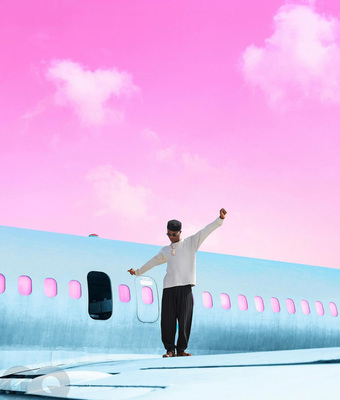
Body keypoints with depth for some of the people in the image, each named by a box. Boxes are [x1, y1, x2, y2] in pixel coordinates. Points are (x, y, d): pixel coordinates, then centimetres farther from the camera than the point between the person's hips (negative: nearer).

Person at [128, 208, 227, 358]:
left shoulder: (191, 243, 10)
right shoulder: (165, 251, 19)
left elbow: (206, 231, 0)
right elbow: (152, 262, 34)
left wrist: (220, 219, -12)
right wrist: (137, 272, 45)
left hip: (185, 287, -2)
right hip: (169, 288, 3)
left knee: (185, 319, -4)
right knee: (168, 320, -2)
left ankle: (181, 349, 6)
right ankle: (170, 349, 10)